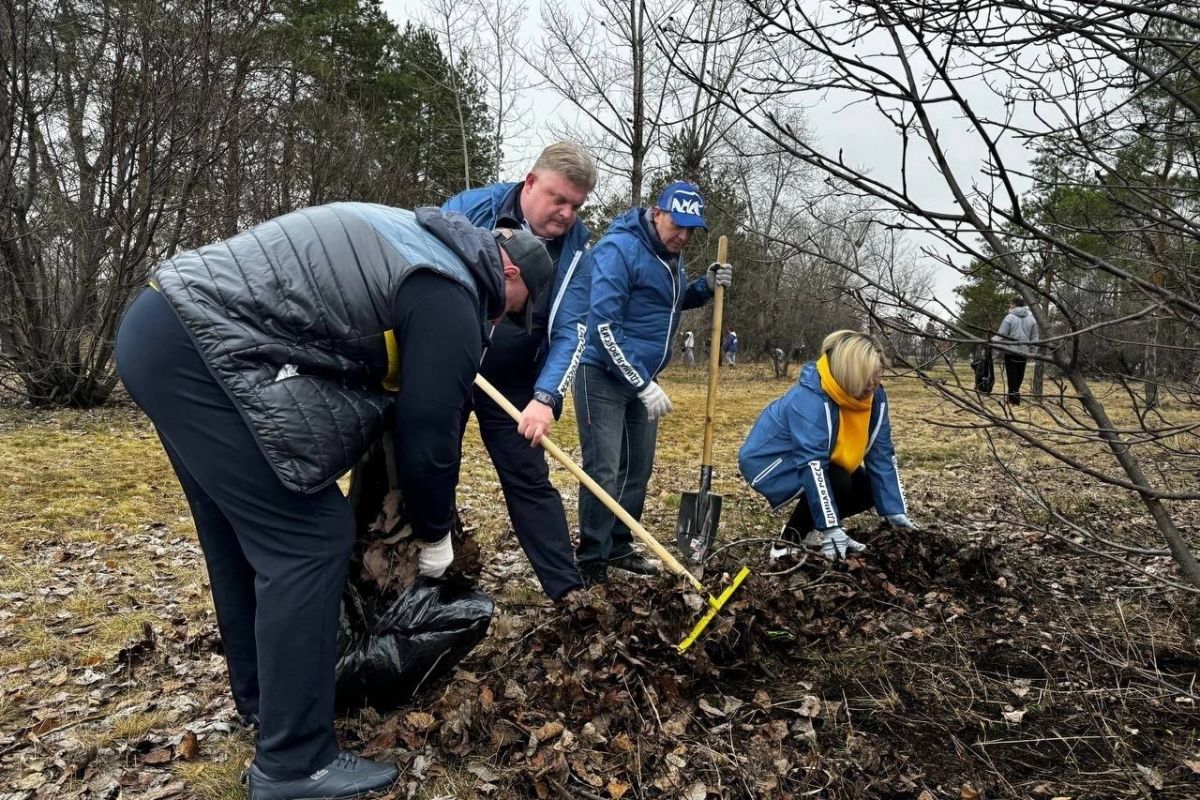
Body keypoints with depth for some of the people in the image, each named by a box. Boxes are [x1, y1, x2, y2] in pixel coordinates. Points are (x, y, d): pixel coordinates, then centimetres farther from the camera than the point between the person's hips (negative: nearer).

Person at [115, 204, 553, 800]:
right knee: (310, 541, -7)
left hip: (160, 326, 11)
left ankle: (261, 696, 38)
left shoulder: (418, 239, 21)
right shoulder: (449, 297, -9)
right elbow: (428, 433, -8)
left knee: (243, 535, 20)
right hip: (201, 349, -11)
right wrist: (434, 534, 9)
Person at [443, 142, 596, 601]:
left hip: (512, 386, 1)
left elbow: (570, 333, -13)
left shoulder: (575, 248, -9)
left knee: (530, 481, 3)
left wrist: (546, 399, -26)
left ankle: (567, 587, 9)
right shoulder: (470, 209, -14)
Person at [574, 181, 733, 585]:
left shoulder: (671, 255, 8)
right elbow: (603, 326, -24)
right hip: (604, 374, -8)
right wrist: (643, 385, -25)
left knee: (638, 467, 12)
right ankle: (591, 560, 4)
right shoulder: (618, 249, -18)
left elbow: (674, 302, 25)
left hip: (642, 377, 8)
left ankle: (619, 547, 25)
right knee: (603, 470, -8)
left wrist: (706, 286, 3)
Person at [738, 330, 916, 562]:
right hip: (770, 460, -8)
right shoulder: (809, 399, -35)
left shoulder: (873, 395, -12)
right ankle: (788, 543, -11)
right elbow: (812, 465, -38)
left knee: (869, 488, -3)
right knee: (838, 483, -28)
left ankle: (803, 530, 12)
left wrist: (896, 512, -11)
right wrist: (830, 527, -39)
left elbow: (882, 454, -8)